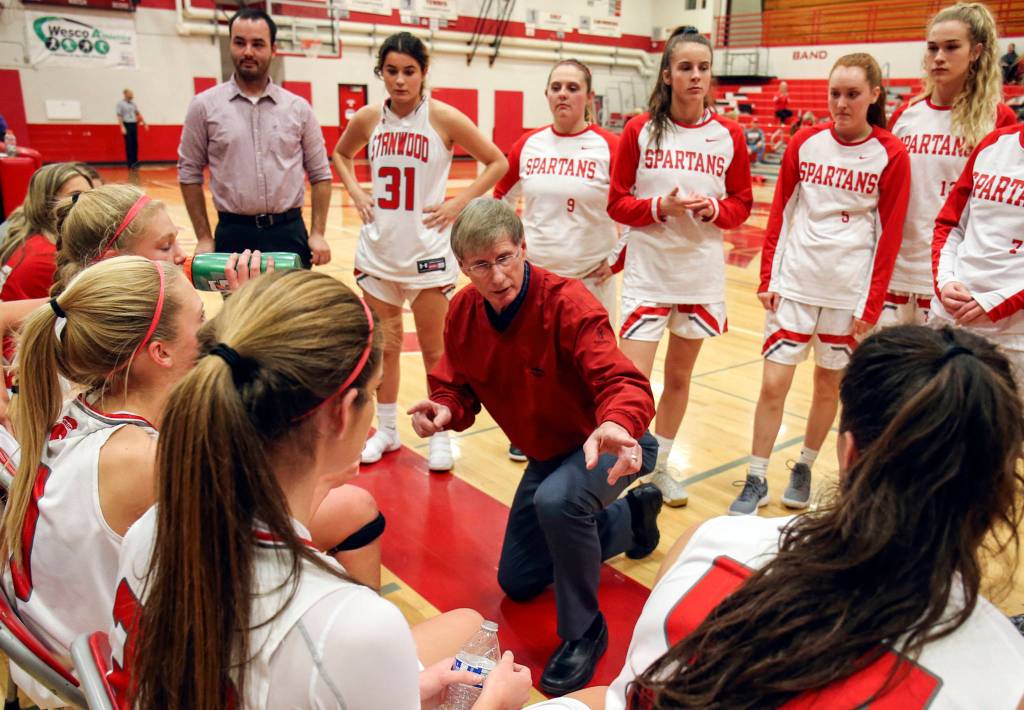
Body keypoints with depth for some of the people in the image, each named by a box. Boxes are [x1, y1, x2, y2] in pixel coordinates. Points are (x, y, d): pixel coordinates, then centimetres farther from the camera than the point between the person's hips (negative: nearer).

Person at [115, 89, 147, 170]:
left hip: (134, 125, 5)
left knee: (135, 144, 5)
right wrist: (122, 127, -16)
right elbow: (119, 116, -8)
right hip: (127, 125, -5)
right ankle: (130, 163, 1)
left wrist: (145, 123, 15)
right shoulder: (120, 103, -4)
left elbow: (138, 113, 19)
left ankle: (135, 162, 12)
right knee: (129, 145, -4)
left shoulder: (133, 103, 12)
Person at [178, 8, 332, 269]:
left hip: (289, 231, 1)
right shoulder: (204, 106, 1)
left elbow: (320, 174, 7)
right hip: (234, 233, -1)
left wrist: (317, 233, -1)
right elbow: (190, 173, 5)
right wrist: (204, 237, 0)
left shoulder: (299, 108, 4)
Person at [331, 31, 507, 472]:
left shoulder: (443, 118, -9)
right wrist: (356, 194, 5)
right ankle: (387, 431, 27)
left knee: (433, 349, 6)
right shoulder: (368, 118, 1)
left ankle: (440, 435, 21)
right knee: (384, 345, 12)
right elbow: (340, 154, 21)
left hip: (427, 251, -3)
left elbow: (497, 162, -3)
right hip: (377, 249, 4)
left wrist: (459, 204, -11)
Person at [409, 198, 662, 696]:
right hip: (547, 454, 7)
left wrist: (616, 424, -60)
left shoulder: (567, 303, -29)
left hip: (608, 445, -7)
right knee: (518, 583, 18)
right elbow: (458, 387, -1)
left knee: (557, 500, -41)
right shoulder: (463, 312, -11)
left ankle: (583, 632, -13)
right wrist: (445, 410, -25)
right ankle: (632, 514, 35)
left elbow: (623, 382, -38)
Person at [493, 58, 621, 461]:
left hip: (589, 277, -3)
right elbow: (500, 199, 17)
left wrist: (617, 258, -7)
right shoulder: (527, 145, 3)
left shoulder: (609, 147, -9)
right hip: (533, 274, 4)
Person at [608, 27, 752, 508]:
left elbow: (742, 204, 7)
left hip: (702, 275, 3)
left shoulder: (728, 135, 1)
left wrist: (713, 209, -14)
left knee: (679, 377, 15)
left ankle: (660, 466, 33)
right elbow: (616, 203, -2)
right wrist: (659, 207, -19)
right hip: (647, 274, -2)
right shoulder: (640, 131, -4)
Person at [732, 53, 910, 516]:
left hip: (849, 292, -1)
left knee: (829, 385, 10)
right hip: (793, 283, 1)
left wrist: (872, 304, -5)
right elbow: (779, 213, 5)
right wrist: (767, 278, 0)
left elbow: (890, 235, -2)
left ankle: (804, 469, 30)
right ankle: (755, 481, 11)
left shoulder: (890, 155, -3)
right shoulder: (805, 142, 2)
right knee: (773, 383, -2)